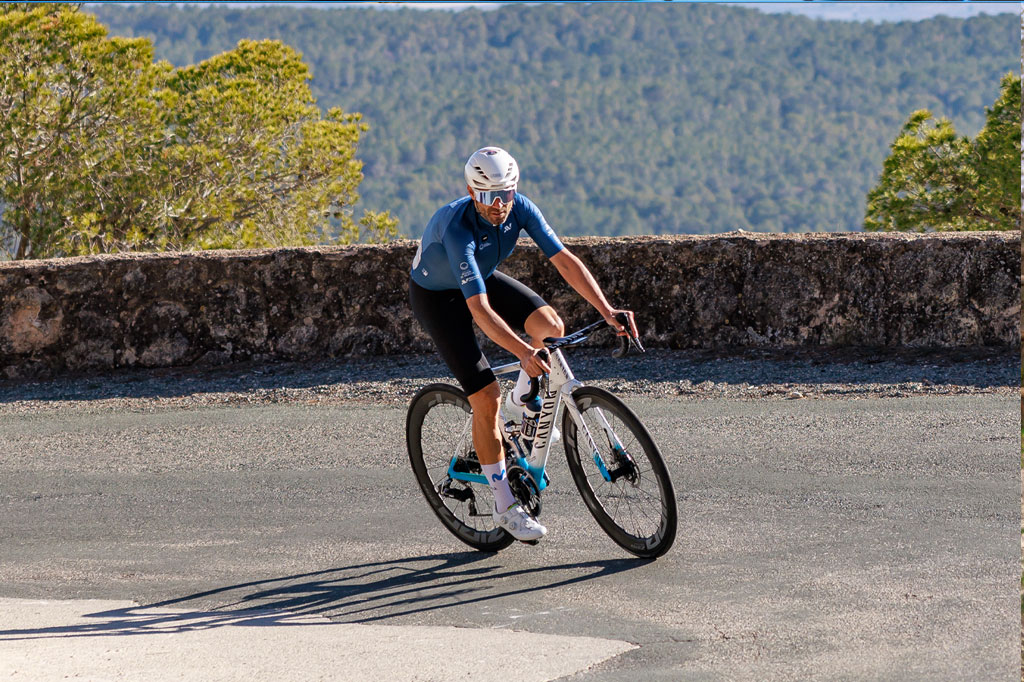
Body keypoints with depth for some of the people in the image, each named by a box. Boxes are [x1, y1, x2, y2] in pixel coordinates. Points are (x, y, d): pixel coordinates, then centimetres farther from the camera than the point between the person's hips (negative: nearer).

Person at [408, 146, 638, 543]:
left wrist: (606, 310, -36)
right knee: (487, 398, -14)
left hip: (484, 277, 6)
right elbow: (479, 309, -47)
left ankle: (523, 401, 8)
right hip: (436, 296, -6)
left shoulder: (519, 209, -22)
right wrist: (523, 353, -57)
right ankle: (504, 506, 0)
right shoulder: (457, 227, -39)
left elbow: (564, 260, -24)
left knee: (551, 326, -21)